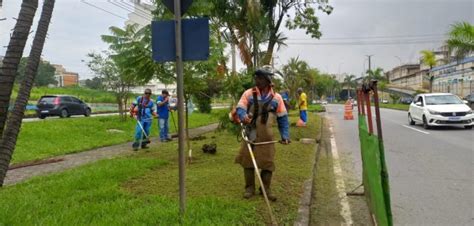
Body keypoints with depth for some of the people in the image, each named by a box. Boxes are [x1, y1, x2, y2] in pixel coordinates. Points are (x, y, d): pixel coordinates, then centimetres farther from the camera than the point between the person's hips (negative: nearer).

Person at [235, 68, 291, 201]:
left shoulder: (276, 97, 4)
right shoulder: (248, 94, 2)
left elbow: (283, 118, 7)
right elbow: (240, 108, -3)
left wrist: (285, 135, 0)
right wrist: (243, 116, -27)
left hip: (266, 137, 0)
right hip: (250, 135, 0)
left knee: (267, 162, 4)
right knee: (247, 160, 4)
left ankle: (266, 189, 21)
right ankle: (249, 188, 20)